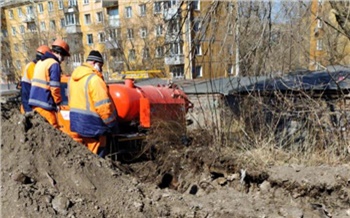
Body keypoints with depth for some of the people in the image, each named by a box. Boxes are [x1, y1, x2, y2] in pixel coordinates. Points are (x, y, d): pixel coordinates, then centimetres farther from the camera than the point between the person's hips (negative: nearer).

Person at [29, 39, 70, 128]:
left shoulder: (40, 62, 19)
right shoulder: (54, 64, -11)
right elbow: (55, 87, -17)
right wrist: (58, 102, -6)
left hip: (34, 100, 9)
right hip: (44, 103, -9)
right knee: (54, 128, -6)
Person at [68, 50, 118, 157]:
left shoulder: (73, 77, 10)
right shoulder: (94, 79, -18)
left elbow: (71, 99, 15)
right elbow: (103, 105, -20)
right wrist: (112, 123, -10)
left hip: (75, 122, 9)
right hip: (92, 125, -9)